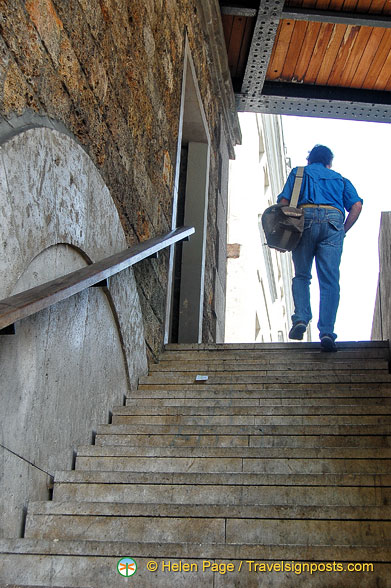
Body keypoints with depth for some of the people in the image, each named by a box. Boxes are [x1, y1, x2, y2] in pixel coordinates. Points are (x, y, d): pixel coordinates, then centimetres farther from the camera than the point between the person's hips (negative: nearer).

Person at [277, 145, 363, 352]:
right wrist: (342, 232, 14)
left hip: (305, 219, 0)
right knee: (329, 281, -4)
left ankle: (301, 319, -9)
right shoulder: (340, 179, 29)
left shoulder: (298, 172, 25)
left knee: (301, 276, 12)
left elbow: (284, 202, 9)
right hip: (333, 221, 1)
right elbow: (356, 206, 11)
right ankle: (326, 332, -17)